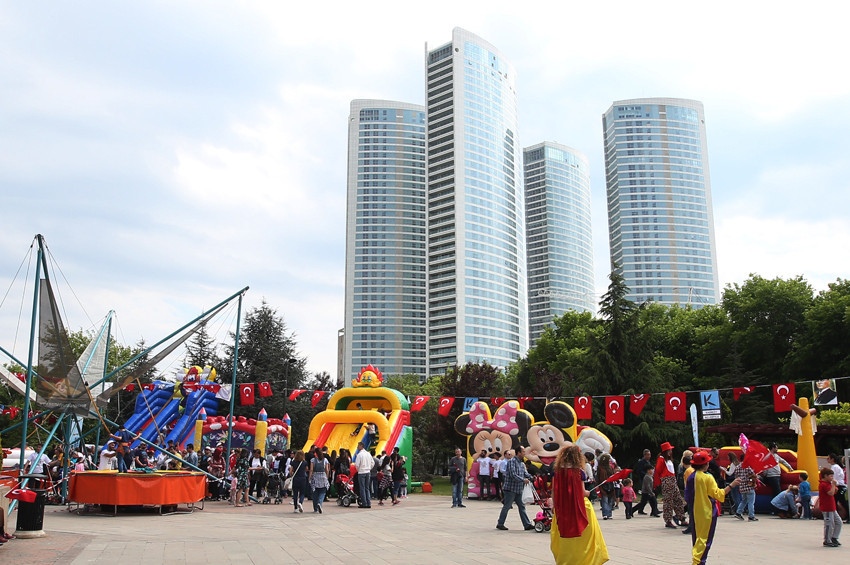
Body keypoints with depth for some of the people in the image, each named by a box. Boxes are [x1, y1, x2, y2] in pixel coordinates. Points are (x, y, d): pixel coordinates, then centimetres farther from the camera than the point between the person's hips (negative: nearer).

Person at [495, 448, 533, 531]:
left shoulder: (521, 463, 15)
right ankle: (500, 524, 8)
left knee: (521, 507, 9)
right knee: (507, 506, -2)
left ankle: (527, 524, 11)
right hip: (510, 488, -9)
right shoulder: (512, 461, -13)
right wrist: (523, 480, -19)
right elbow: (513, 475, -21)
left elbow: (525, 473, 15)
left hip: (518, 489, 9)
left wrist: (531, 477, -3)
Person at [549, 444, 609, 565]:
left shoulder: (557, 470, -2)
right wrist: (587, 493, 11)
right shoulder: (579, 472, -11)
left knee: (564, 531, 13)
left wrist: (554, 503, 10)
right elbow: (582, 492, -10)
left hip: (562, 507, 3)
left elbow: (553, 490, 0)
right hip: (577, 507, -3)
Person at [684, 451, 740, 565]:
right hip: (707, 512, -6)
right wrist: (731, 485, -9)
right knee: (705, 538, -1)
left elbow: (687, 496, 8)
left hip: (694, 512, 6)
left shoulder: (690, 477, 3)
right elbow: (718, 494, -13)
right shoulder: (707, 478, -14)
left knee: (696, 537, 15)